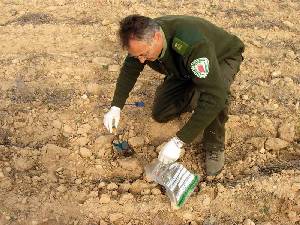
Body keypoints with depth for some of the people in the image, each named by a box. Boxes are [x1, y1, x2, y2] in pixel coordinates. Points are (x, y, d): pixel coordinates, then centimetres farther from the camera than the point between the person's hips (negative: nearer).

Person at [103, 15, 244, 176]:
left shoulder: (192, 44, -46)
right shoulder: (143, 37, -23)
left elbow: (214, 95, -50)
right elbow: (129, 69, -4)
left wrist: (179, 142, -49)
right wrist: (116, 107, -15)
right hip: (185, 68, 6)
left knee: (216, 92, -40)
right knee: (160, 114, -1)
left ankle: (214, 146, -13)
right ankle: (193, 97, 25)